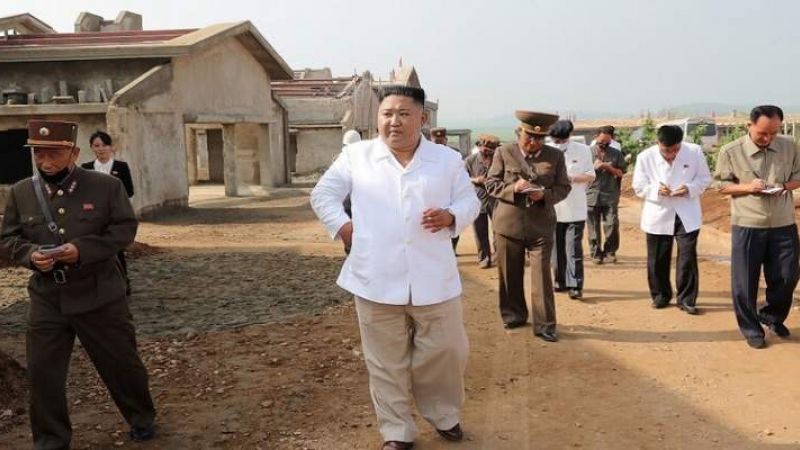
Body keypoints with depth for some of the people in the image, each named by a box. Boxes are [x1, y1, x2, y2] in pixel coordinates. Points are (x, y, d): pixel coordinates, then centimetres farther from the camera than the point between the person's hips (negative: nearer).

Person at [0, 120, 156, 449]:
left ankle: (141, 418, 34)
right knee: (43, 371, 8)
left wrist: (84, 249, -20)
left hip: (99, 296, -2)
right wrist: (30, 254, -15)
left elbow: (124, 228, -6)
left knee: (121, 362, 10)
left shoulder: (107, 186, -6)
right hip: (46, 299, 3)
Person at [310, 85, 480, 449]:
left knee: (445, 352, 11)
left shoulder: (448, 160, 5)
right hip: (376, 280, 0)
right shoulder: (356, 156, 3)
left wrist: (451, 216, -13)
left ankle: (445, 415, 38)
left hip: (433, 279, 1)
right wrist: (341, 225, -5)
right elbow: (323, 194, 10)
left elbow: (470, 200, 8)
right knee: (387, 361, 10)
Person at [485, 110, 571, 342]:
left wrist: (544, 195, -16)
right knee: (510, 274, 11)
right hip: (508, 223, 1)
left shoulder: (555, 156, 4)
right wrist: (513, 188, -18)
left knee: (542, 275, -4)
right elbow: (491, 184, 0)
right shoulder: (503, 152, 1)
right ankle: (513, 315, 29)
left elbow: (563, 188, 5)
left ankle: (544, 324, 4)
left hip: (541, 225, 0)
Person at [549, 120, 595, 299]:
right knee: (557, 248, 11)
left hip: (576, 209, -2)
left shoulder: (583, 150, 0)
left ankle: (575, 285, -3)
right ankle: (560, 281, 23)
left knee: (573, 248, -7)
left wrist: (572, 178, -15)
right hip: (553, 209, 2)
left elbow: (591, 176, 2)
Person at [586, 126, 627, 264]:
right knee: (593, 227, 4)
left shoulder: (616, 154, 6)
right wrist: (594, 167, -9)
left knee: (612, 225, -2)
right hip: (592, 195, 0)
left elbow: (621, 173, 4)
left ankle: (610, 251, 14)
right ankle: (596, 253, 13)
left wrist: (608, 167, -9)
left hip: (610, 196, 0)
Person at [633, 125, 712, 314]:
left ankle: (686, 299, 12)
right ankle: (660, 295, 27)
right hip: (658, 215, 0)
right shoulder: (645, 157, -10)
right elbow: (639, 187, -3)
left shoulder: (695, 151, -8)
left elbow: (705, 178, 1)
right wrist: (656, 190, -23)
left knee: (688, 258, 0)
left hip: (687, 215, 0)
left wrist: (690, 188, -19)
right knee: (658, 259, 9)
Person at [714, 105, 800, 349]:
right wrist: (747, 187, -18)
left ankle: (772, 315, 36)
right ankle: (751, 328, 21)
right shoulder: (731, 151, -8)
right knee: (745, 281, 3)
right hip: (747, 225, -3)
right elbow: (722, 185, -1)